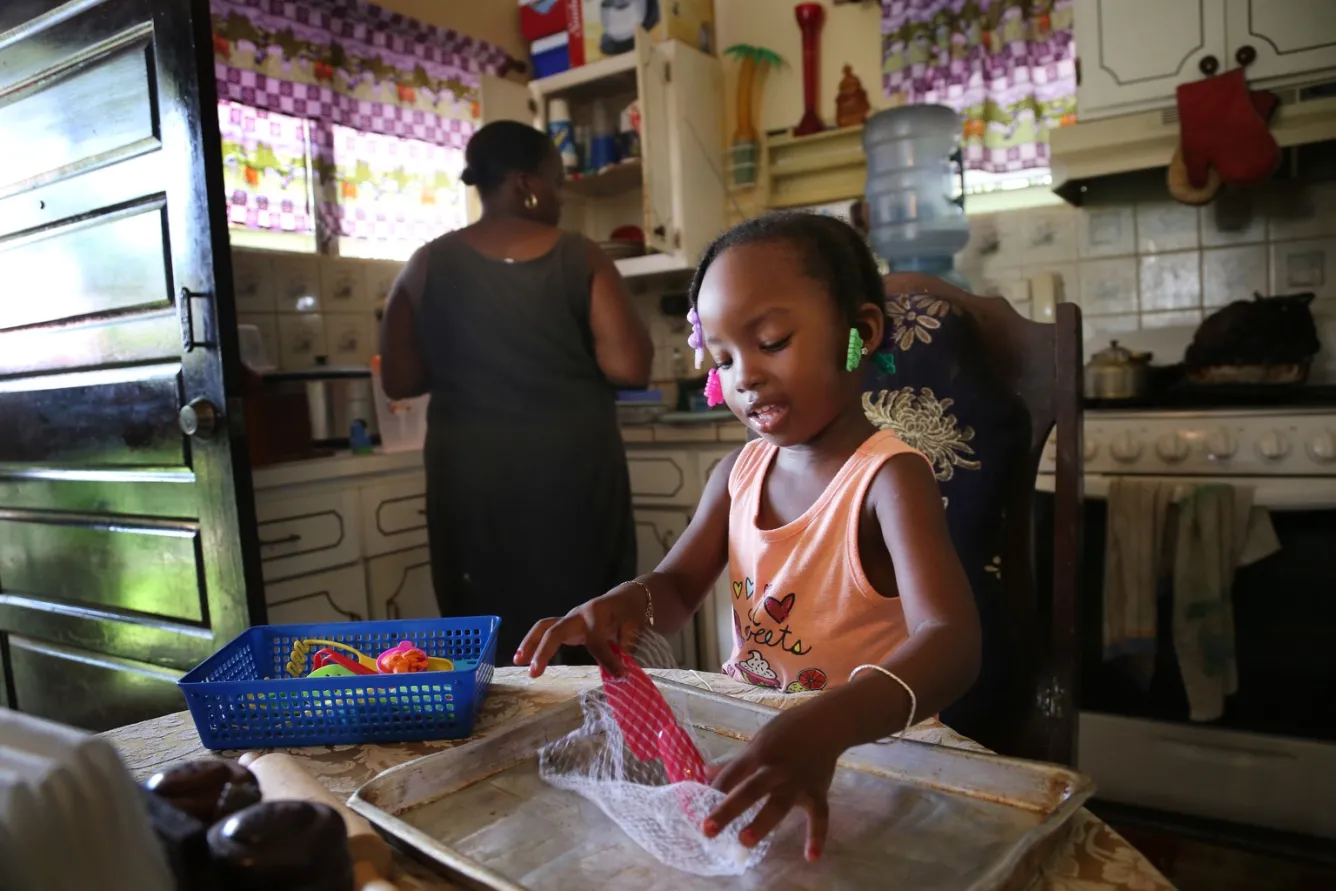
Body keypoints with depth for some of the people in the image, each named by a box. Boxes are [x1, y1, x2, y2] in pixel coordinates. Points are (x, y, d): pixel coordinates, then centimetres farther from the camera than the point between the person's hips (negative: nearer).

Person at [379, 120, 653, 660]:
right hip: (572, 474, -1)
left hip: (471, 479, 2)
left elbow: (399, 382, 3)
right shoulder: (580, 259, -4)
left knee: (491, 641, 12)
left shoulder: (427, 266, 1)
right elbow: (629, 368, -11)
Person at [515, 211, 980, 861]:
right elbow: (677, 587, 8)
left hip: (865, 742, -6)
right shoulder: (739, 471, 3)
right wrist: (628, 602, -17)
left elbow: (949, 642, -31)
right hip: (746, 732, 6)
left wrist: (827, 726, -50)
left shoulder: (889, 478, -18)